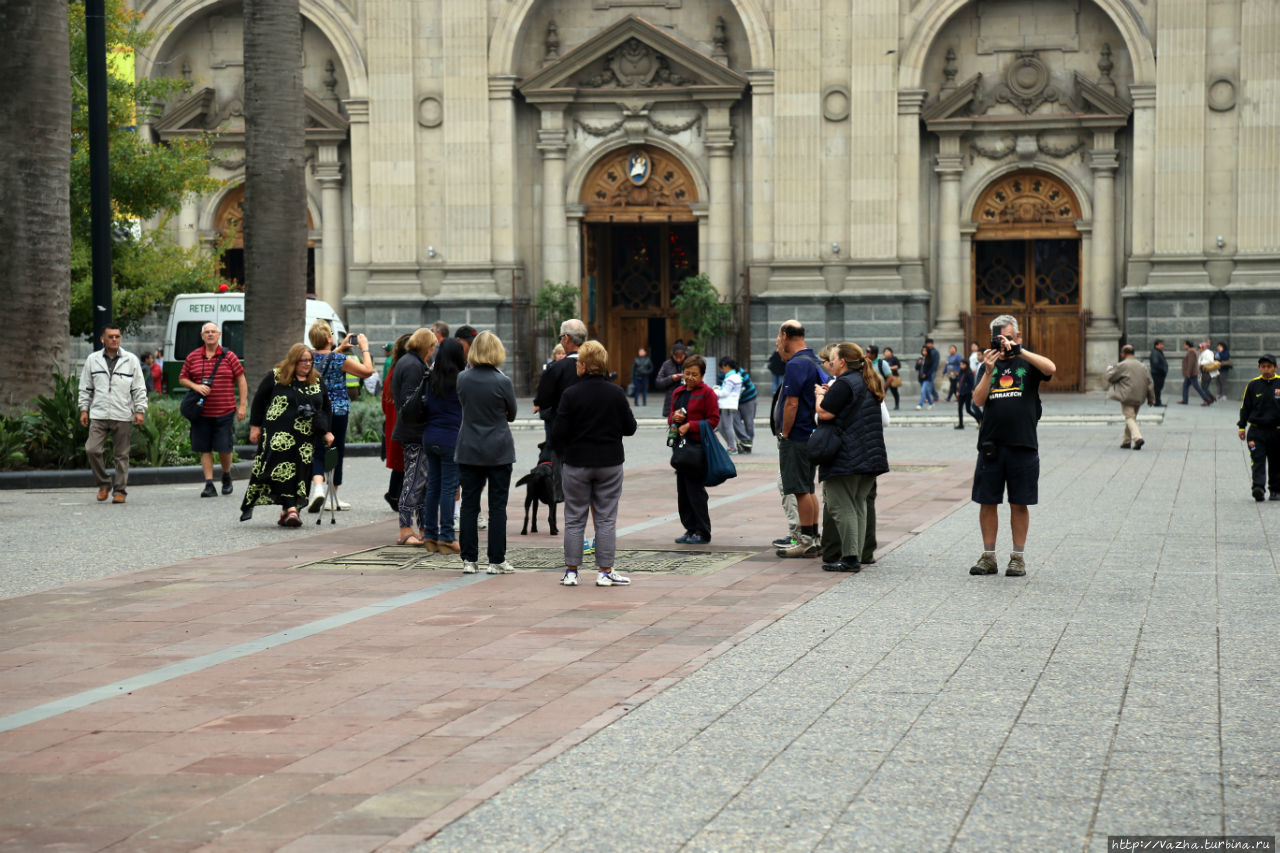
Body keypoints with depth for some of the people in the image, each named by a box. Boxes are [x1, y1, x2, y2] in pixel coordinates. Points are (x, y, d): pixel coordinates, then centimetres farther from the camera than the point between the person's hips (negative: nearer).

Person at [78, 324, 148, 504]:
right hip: (98, 415, 1)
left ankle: (119, 490, 11)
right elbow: (85, 388, 15)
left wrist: (140, 410, -2)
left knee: (122, 455, 2)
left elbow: (139, 388, 6)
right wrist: (84, 409, 7)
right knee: (92, 449, -12)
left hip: (122, 416, -1)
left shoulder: (131, 360, 6)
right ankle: (104, 483, 7)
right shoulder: (92, 360, 10)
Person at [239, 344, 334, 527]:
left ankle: (288, 511, -3)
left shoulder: (317, 382, 14)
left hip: (305, 438, 4)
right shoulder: (275, 376, 2)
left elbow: (325, 409, 22)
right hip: (278, 434, -4)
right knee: (282, 469, -14)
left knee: (298, 472, -3)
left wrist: (327, 431, 13)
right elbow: (259, 401, 5)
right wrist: (255, 427, 1)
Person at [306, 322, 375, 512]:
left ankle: (318, 487, -21)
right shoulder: (339, 360, -14)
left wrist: (340, 348, 29)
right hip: (338, 411, -3)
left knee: (318, 451, 5)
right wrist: (364, 348, 1)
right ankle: (333, 497, 17)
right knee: (336, 451, 9)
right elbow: (368, 371, -10)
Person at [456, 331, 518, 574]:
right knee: (497, 506, 3)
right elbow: (511, 414, 2)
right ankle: (496, 560, 4)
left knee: (469, 504, 8)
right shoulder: (502, 382, -12)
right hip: (498, 451, -3)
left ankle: (469, 559, 9)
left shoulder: (463, 379, -3)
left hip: (468, 451, 3)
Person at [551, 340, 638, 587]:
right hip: (610, 463, 1)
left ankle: (571, 571, 9)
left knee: (574, 519, 8)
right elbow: (630, 427, 0)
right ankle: (605, 572, 6)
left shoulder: (571, 394, -11)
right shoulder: (616, 393, -6)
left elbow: (558, 432, -10)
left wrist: (561, 452, 10)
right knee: (606, 519, 6)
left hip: (577, 464, -1)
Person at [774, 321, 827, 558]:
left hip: (797, 438, -10)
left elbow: (791, 404, -20)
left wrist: (784, 434, -12)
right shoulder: (815, 362, 13)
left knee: (801, 489, -5)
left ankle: (807, 541, -3)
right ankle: (815, 539, 17)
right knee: (807, 489, 14)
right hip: (811, 435, 10)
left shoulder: (796, 365, -16)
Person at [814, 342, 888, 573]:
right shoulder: (869, 383, 16)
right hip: (871, 456, 9)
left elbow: (824, 413, -18)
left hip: (845, 456, -9)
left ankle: (849, 557, -11)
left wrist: (820, 394, 3)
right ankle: (857, 556, 12)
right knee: (859, 505, 13)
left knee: (841, 506, -6)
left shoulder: (844, 384, -14)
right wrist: (830, 394, 17)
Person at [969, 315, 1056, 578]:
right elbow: (978, 400, -1)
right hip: (991, 445, 2)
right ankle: (988, 556, 13)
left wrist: (1018, 350, -24)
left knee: (1019, 504, 3)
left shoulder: (1028, 363, 3)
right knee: (987, 502, 4)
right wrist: (989, 372, -16)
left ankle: (1018, 557, 12)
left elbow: (1051, 369, -19)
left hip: (1023, 445, -2)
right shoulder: (988, 365, 11)